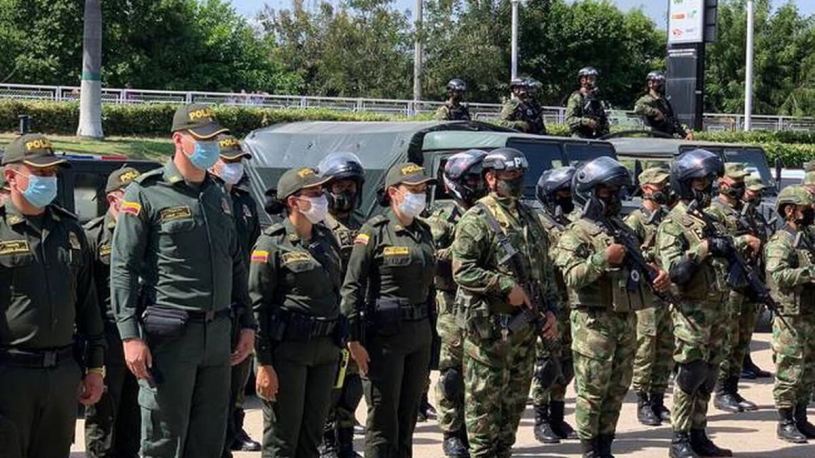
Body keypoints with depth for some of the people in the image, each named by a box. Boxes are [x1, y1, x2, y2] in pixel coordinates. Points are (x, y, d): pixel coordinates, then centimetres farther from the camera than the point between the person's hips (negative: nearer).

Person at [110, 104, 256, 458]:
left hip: (218, 332, 6)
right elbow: (123, 269, -9)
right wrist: (131, 335, -16)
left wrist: (247, 323, 15)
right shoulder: (146, 194, -6)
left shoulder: (220, 196, 15)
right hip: (169, 334, -6)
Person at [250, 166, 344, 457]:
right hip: (287, 349, -6)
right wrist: (264, 363, -16)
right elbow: (257, 305, -11)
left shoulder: (327, 239, 11)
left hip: (326, 348, 6)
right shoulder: (272, 244, -9)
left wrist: (338, 343, 15)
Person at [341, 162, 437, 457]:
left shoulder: (424, 232, 12)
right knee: (383, 420, -2)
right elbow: (352, 287, -11)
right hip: (384, 334, -6)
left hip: (420, 334, 6)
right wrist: (354, 339, -15)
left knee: (408, 418, 11)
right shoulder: (375, 231, -8)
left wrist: (431, 332, 17)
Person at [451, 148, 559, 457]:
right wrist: (507, 287, -20)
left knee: (516, 399, 14)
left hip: (526, 326, 8)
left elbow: (545, 269, 19)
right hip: (490, 327, -7)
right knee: (485, 400, -1)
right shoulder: (477, 219, -9)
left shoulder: (529, 217, 15)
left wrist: (550, 309, 9)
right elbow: (462, 270, -18)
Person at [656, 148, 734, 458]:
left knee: (708, 377, 11)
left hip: (716, 308, 8)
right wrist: (703, 249, -23)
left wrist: (729, 249, 4)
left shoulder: (708, 219, 15)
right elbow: (675, 271, -19)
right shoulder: (673, 224, -9)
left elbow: (721, 252, 24)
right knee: (690, 375, -6)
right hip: (691, 310, -8)